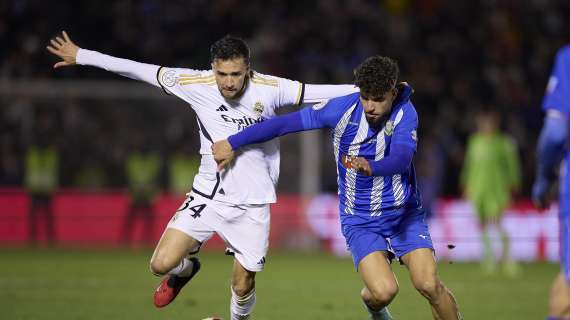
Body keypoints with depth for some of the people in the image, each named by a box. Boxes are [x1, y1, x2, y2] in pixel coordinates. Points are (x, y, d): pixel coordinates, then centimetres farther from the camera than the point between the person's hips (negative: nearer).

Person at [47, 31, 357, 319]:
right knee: (161, 264, -12)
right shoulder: (196, 84, -11)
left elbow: (324, 92, -11)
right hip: (208, 196, 1)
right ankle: (186, 268, 26)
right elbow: (139, 70, -5)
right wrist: (81, 56, -1)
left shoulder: (270, 89, -14)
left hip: (252, 205, -1)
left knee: (242, 287, 3)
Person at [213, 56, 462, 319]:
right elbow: (283, 123, -6)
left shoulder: (405, 113, -15)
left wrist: (372, 167, -54)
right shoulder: (343, 108, -14)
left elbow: (401, 158, -33)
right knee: (384, 291, -19)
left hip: (405, 214, 0)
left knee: (429, 285, -17)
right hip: (360, 222, 0)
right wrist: (233, 143, 0)